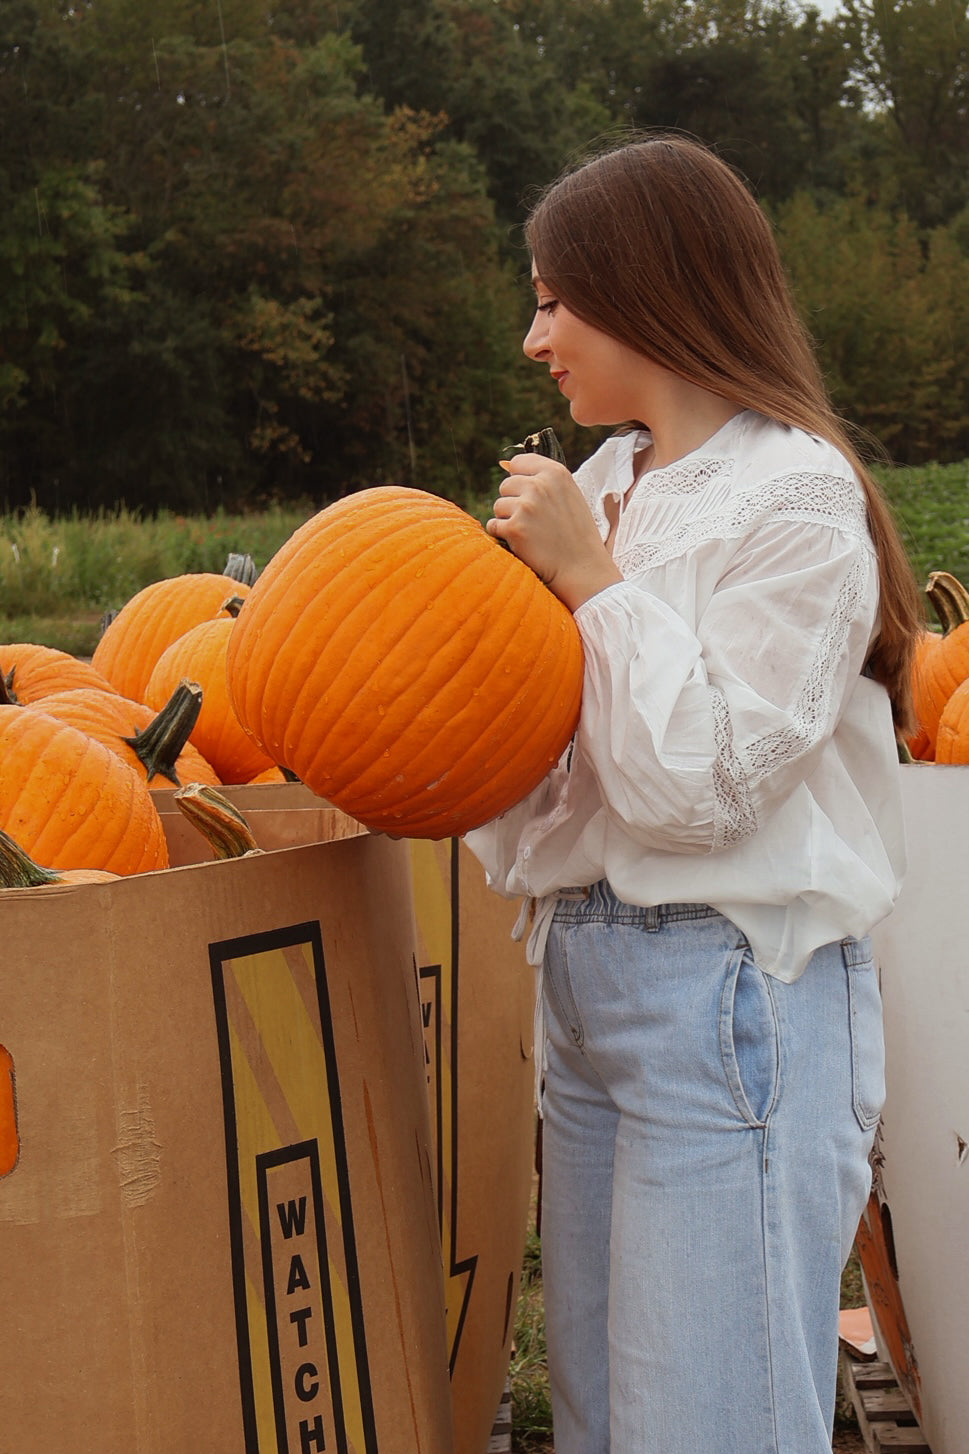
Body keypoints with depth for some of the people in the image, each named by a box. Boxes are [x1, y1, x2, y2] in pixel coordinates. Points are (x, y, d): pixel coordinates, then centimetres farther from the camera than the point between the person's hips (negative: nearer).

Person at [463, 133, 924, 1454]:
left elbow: (703, 779, -17)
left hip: (732, 1001, -8)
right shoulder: (604, 483, 13)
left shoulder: (794, 494, -10)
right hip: (587, 977, 8)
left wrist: (590, 578, -12)